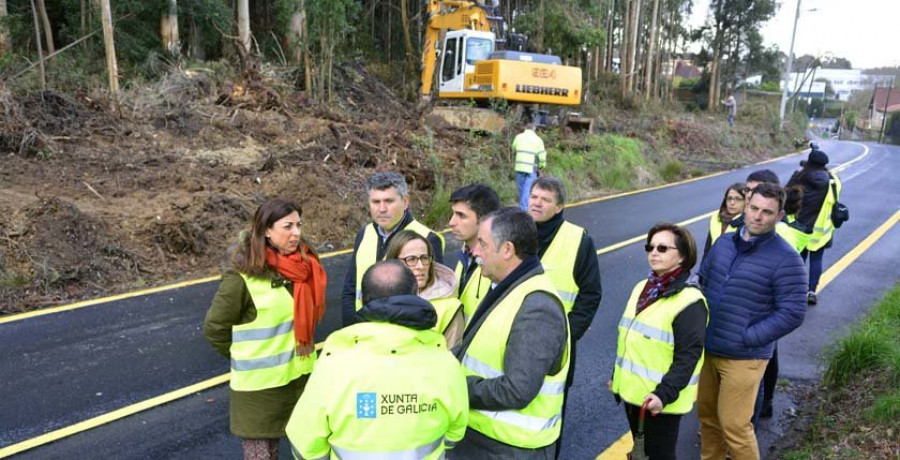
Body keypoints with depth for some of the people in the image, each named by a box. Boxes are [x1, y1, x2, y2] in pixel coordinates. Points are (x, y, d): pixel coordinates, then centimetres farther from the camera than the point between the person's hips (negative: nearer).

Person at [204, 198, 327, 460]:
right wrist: (245, 358, -1)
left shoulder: (303, 265, -1)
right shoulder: (243, 275, -19)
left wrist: (300, 349, 12)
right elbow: (215, 327, -10)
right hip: (259, 383, -5)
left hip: (300, 375, 6)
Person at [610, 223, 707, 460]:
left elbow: (687, 356, -21)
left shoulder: (689, 301, -17)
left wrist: (665, 394, -27)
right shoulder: (642, 288, 8)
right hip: (634, 390, 7)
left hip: (659, 398, -7)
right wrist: (617, 377, 20)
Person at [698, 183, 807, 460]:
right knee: (706, 414, 18)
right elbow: (703, 280, 18)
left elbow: (792, 313, -15)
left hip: (743, 358, -6)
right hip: (706, 349, 6)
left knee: (734, 426, 1)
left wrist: (746, 339, -17)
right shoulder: (724, 242, 4)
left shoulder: (786, 259, -14)